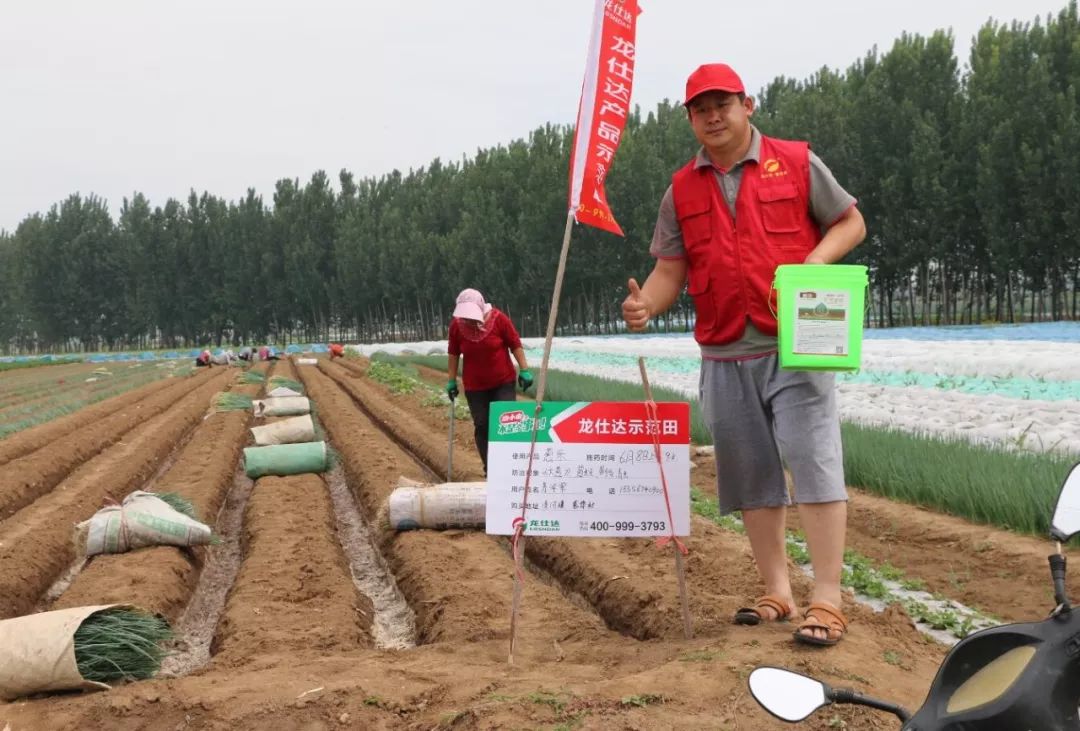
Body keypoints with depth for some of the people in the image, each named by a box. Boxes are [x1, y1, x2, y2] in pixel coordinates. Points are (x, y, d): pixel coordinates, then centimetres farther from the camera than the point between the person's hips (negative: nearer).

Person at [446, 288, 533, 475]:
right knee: (482, 427, 3)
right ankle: (490, 470, 9)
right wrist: (452, 380, 5)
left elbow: (515, 344, -7)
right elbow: (454, 354, 3)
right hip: (475, 386, 2)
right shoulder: (456, 324, -9)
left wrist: (524, 370, -10)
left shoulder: (498, 318, -15)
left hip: (503, 382, -2)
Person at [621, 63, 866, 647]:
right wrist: (646, 304, -14)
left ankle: (827, 600, -7)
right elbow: (671, 268, 8)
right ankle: (777, 591, 21)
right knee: (752, 478, 10)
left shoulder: (796, 163, 1)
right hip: (724, 358, 4)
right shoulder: (682, 192, 10)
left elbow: (851, 222, 6)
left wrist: (816, 262, -14)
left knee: (813, 463, -9)